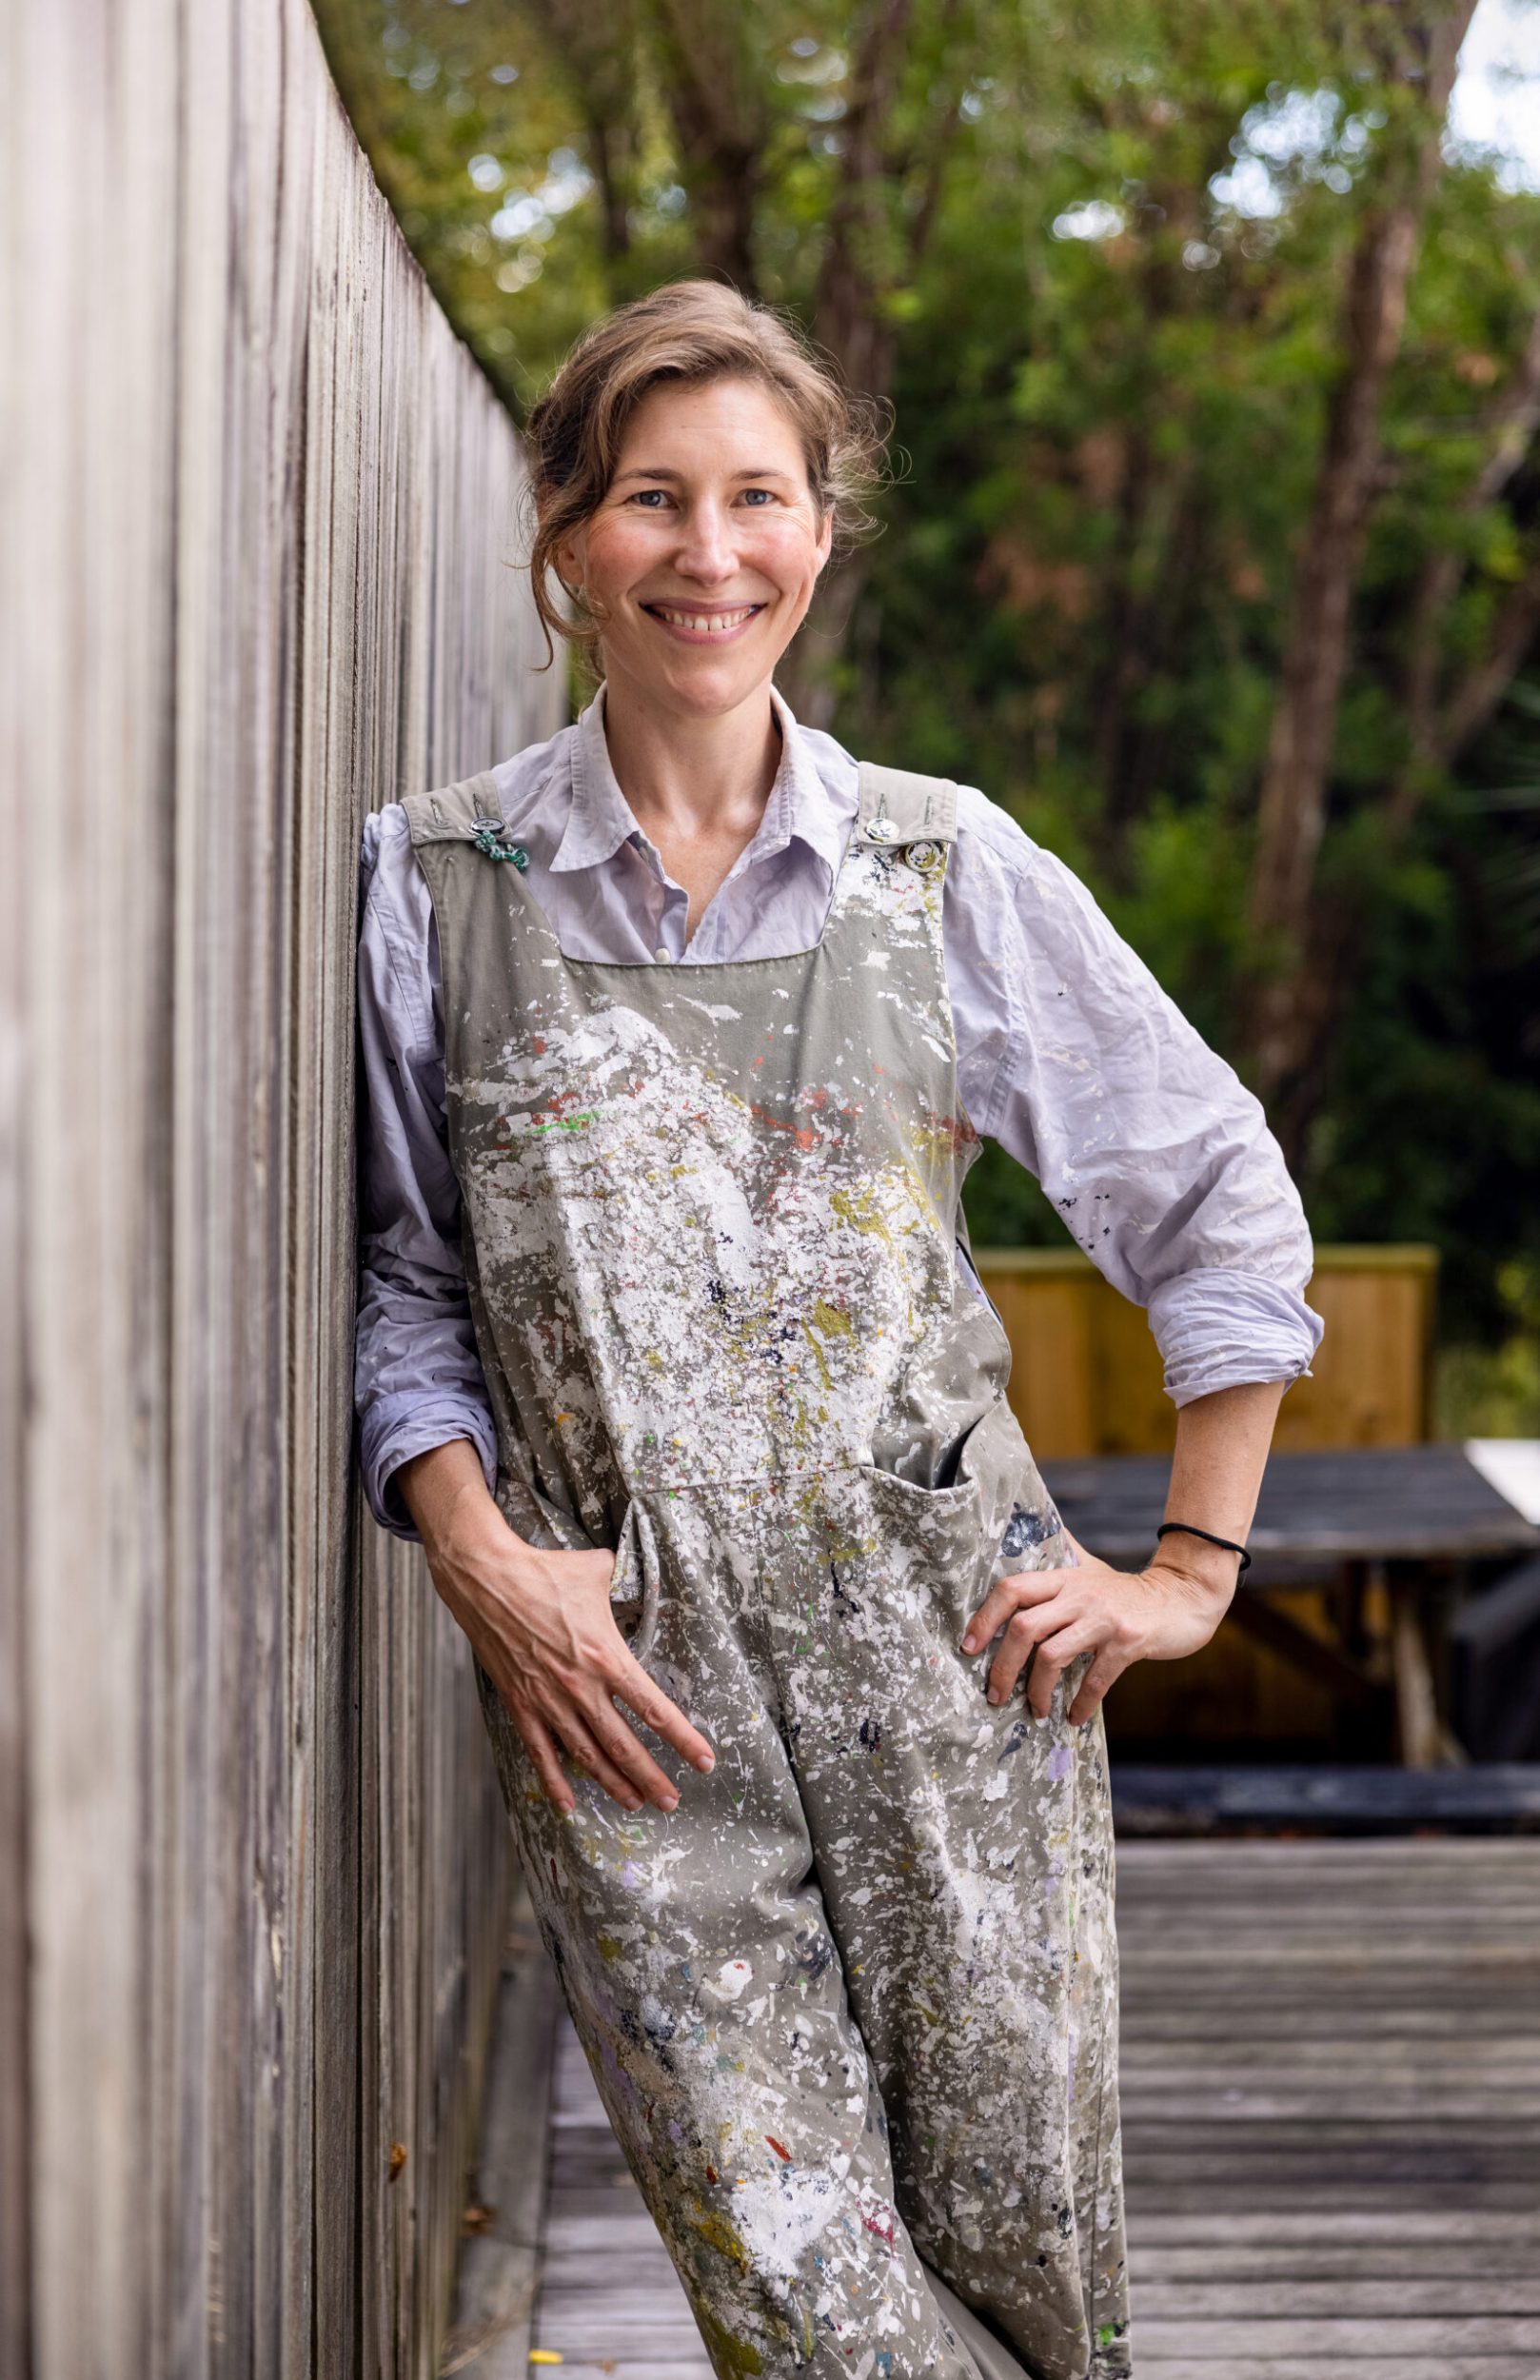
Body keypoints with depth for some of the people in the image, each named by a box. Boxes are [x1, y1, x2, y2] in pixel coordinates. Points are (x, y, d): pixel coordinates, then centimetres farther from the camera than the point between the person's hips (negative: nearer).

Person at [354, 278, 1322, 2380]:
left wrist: (1192, 1568, 6)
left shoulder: (948, 870, 6)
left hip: (951, 1647, 1)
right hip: (616, 1680, -1)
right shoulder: (436, 884, 5)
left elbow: (1222, 1200, 11)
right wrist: (477, 1552, -6)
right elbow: (404, 1278, 9)